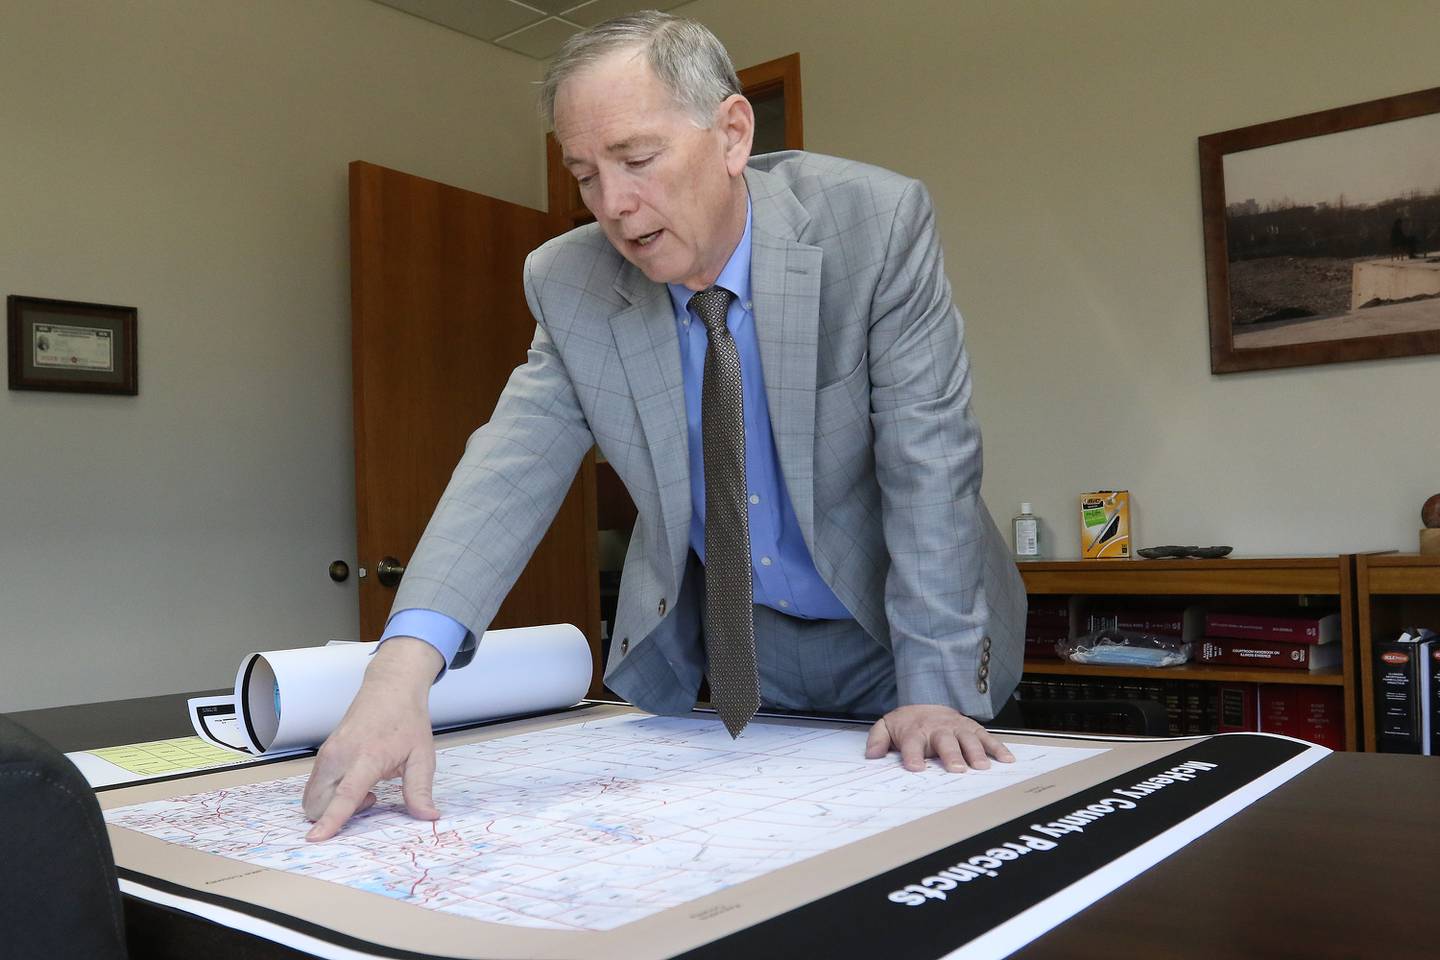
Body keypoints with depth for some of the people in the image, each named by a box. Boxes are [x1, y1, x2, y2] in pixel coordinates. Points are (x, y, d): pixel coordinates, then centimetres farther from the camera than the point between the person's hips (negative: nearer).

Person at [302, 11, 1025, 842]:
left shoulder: (876, 222, -21)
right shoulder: (570, 284, -13)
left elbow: (930, 458, -21)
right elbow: (512, 474, -20)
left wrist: (934, 688, -25)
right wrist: (403, 668, -36)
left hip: (891, 631, -1)